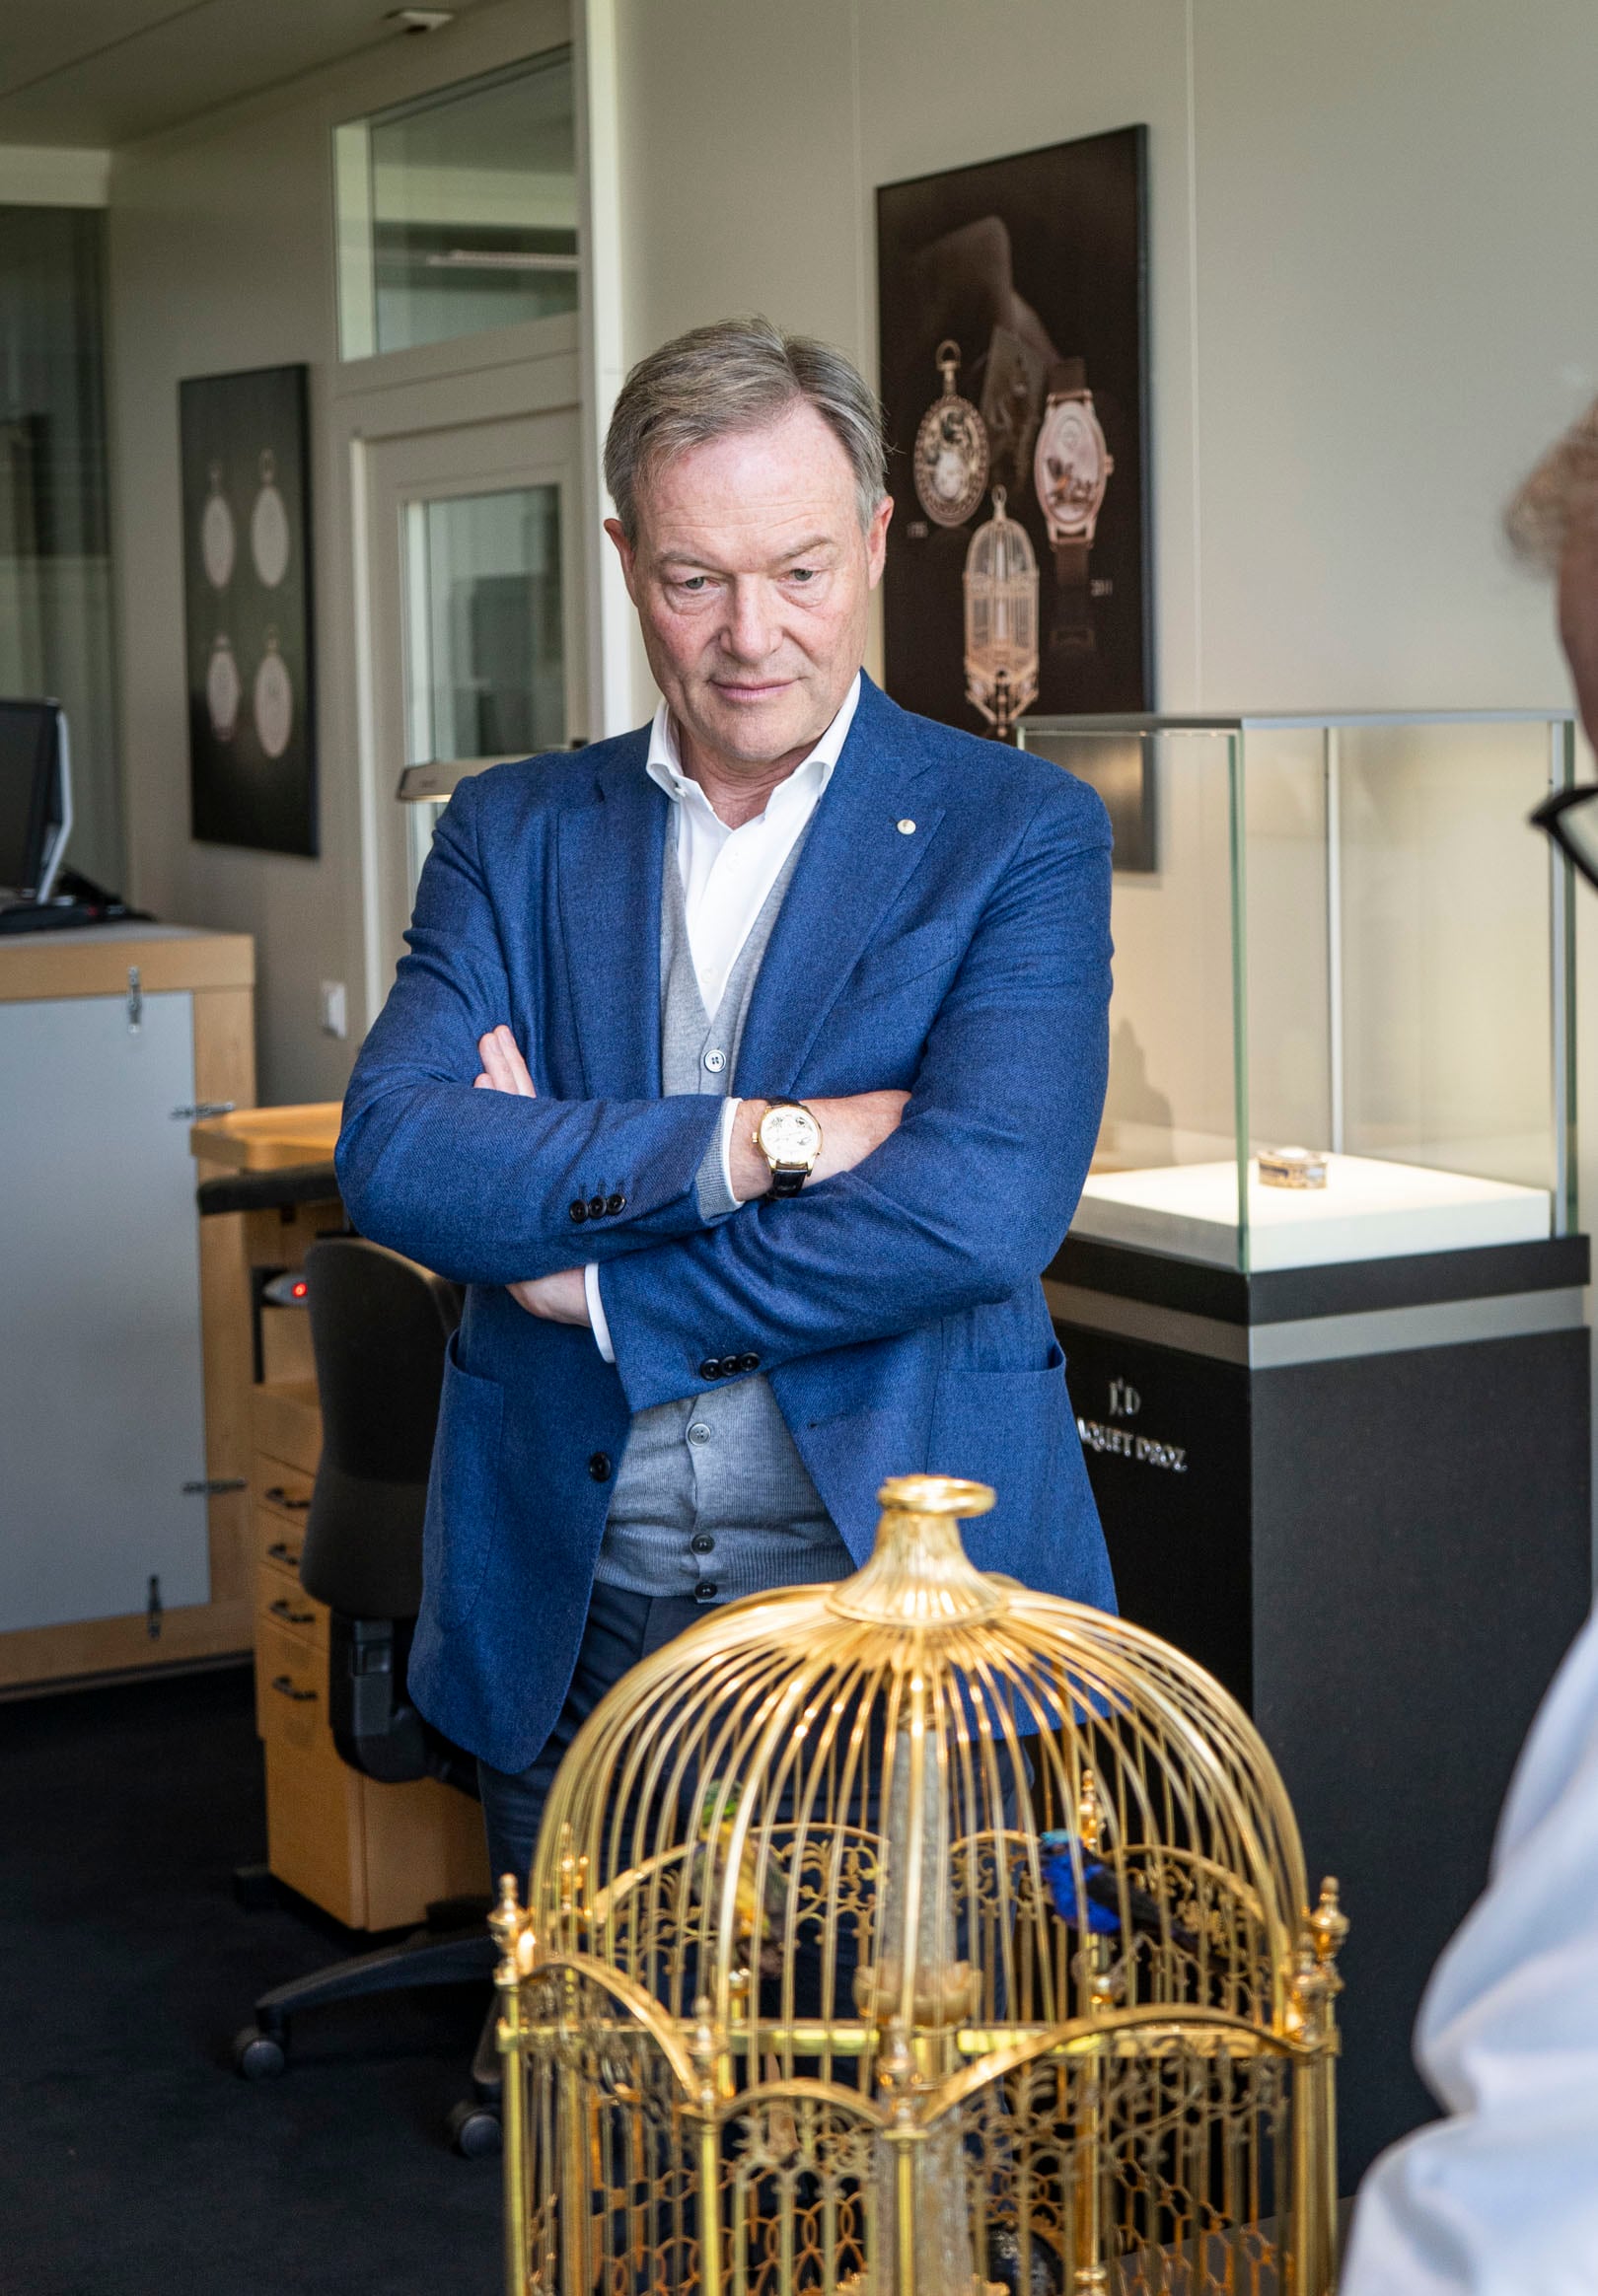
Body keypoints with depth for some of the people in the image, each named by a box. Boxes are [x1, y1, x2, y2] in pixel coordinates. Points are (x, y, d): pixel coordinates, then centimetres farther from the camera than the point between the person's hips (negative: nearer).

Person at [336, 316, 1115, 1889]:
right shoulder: (511, 833, 7)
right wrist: (762, 1140, -17)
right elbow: (391, 1156, -8)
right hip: (571, 1624, 3)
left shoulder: (1020, 834, -2)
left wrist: (595, 1282, -11)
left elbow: (984, 1209, -16)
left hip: (896, 1580, -2)